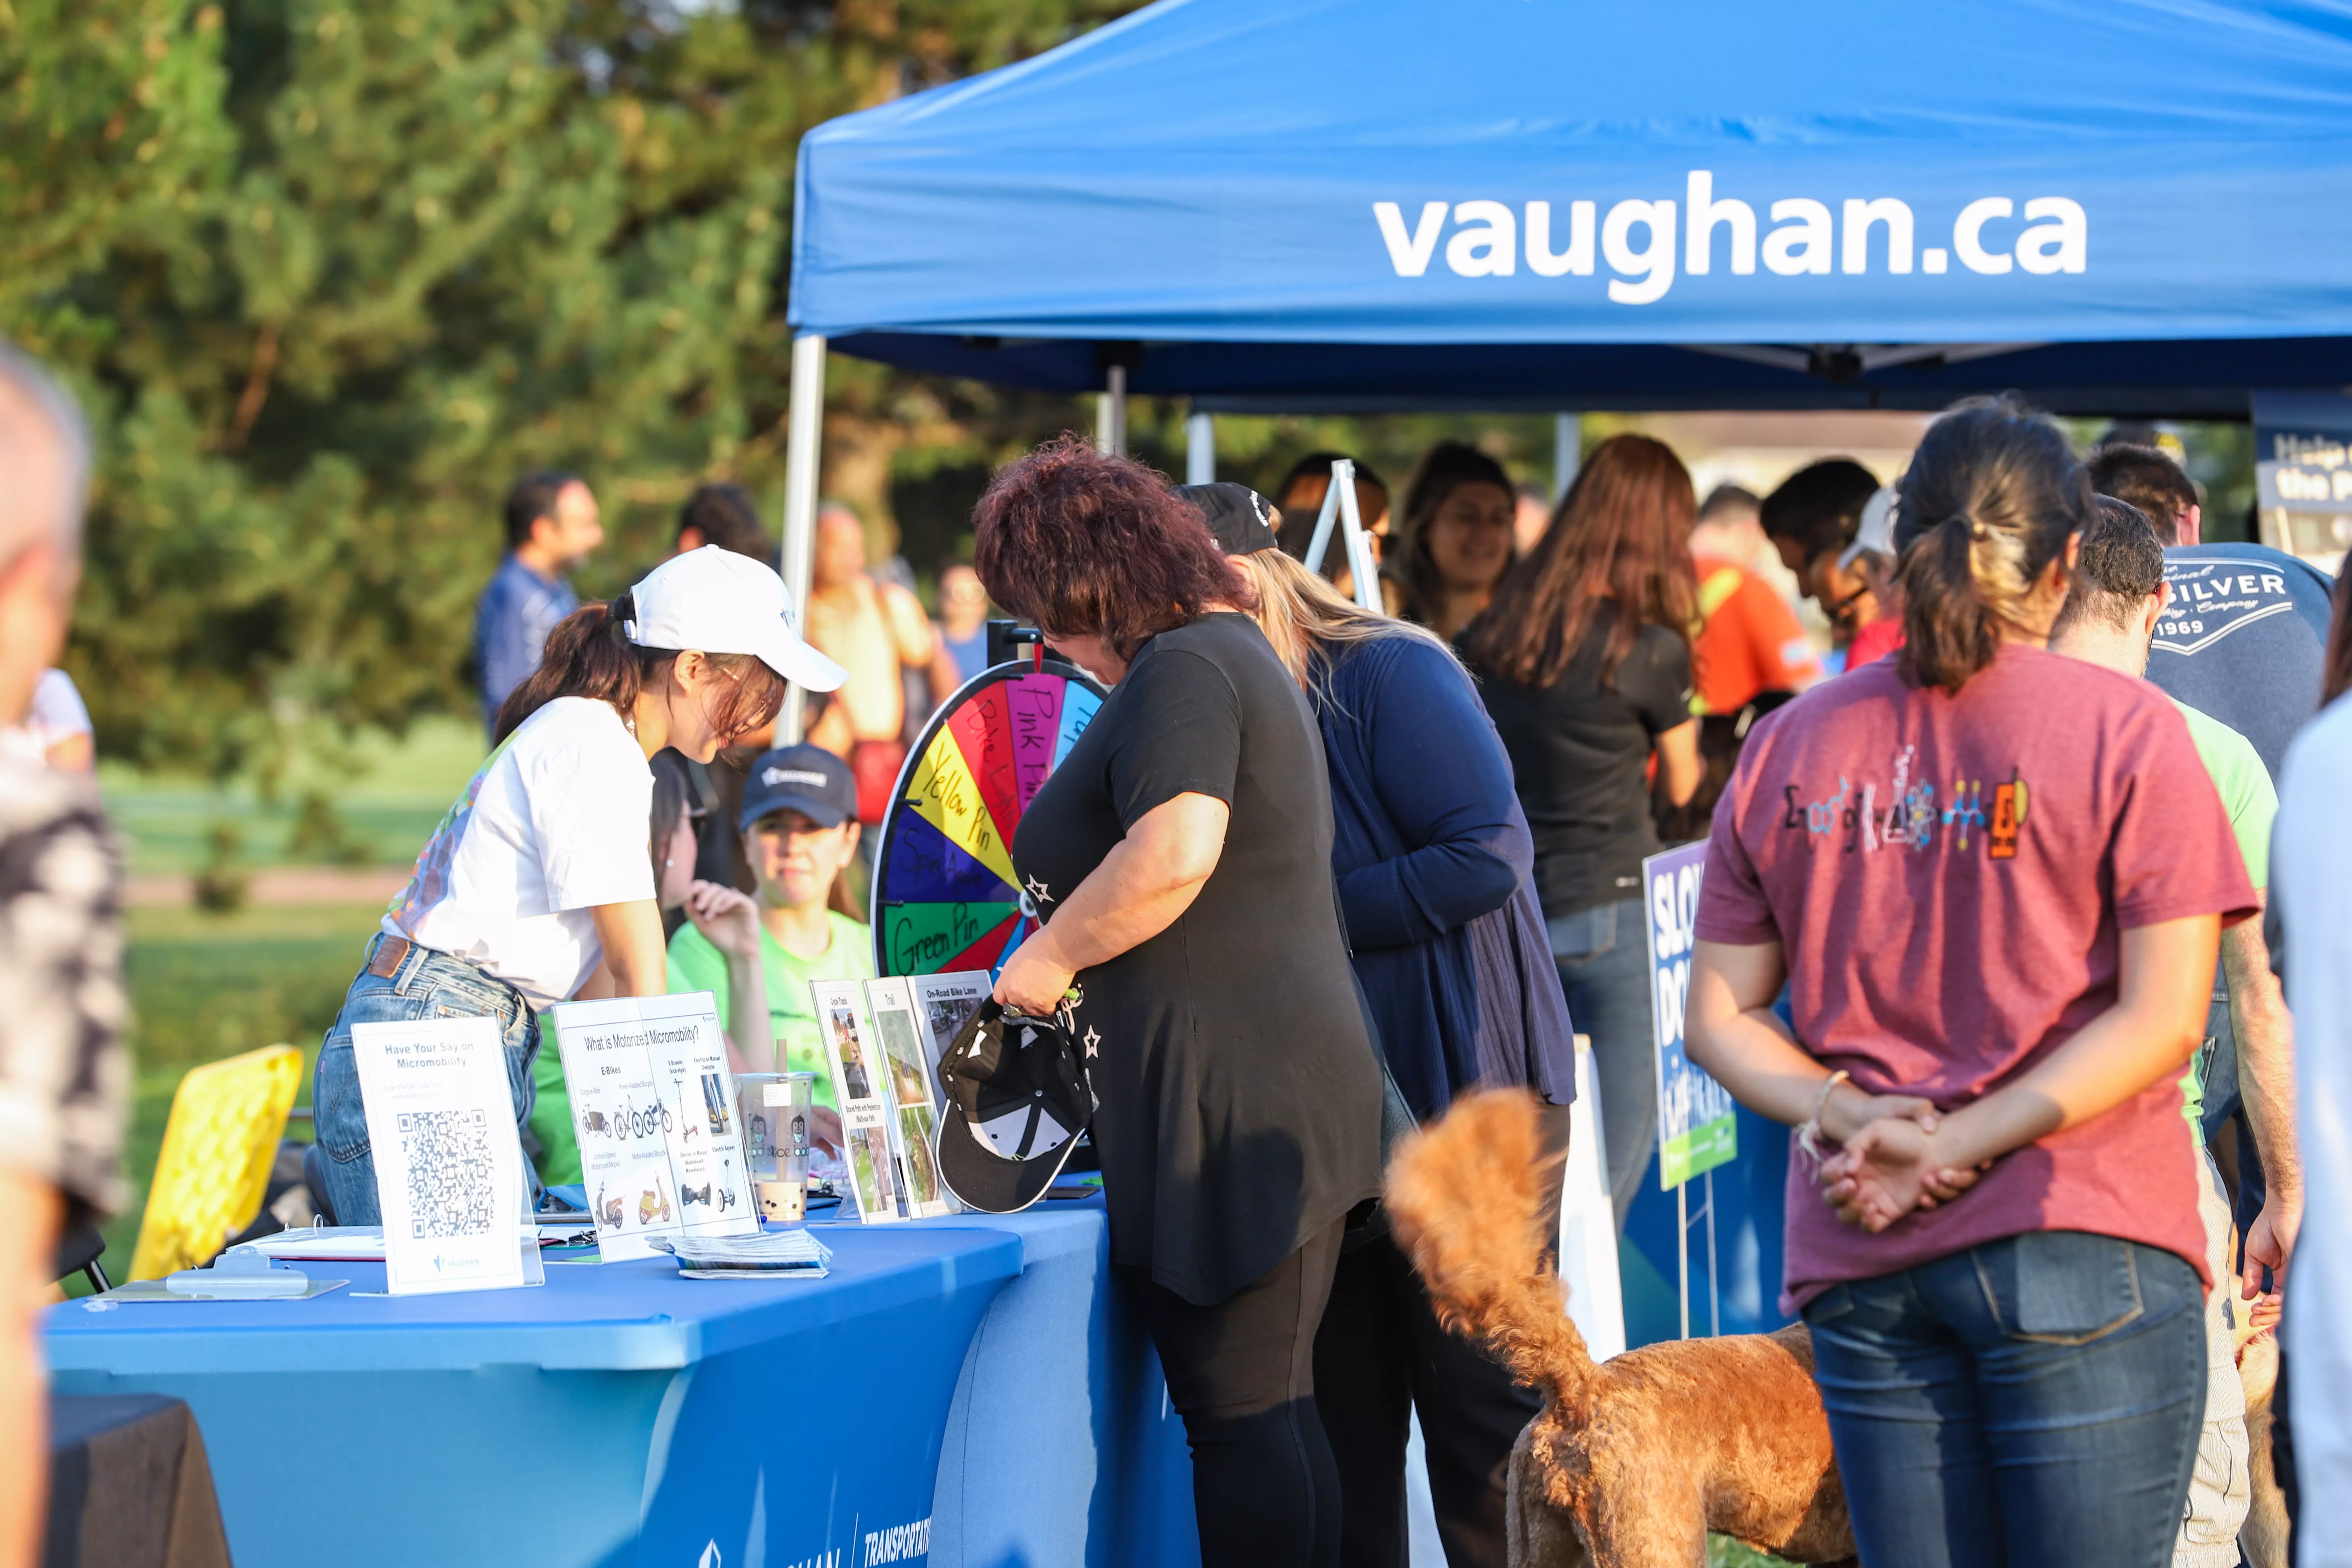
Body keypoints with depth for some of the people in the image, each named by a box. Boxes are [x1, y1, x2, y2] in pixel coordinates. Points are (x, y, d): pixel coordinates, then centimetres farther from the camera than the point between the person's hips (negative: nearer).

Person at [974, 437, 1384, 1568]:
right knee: (1269, 1414, 12)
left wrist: (1050, 955, -14)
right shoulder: (1233, 652, 22)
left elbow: (1174, 850, -27)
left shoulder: (1181, 672, -11)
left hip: (1227, 1096, -11)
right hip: (1289, 1084, 11)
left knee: (1242, 1417, -8)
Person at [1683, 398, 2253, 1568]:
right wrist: (1960, 1152, -10)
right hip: (2080, 1251, -4)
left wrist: (1843, 1112, -4)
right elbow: (2161, 1020, -9)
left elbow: (1719, 1016, 9)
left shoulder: (1791, 744, 9)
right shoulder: (2126, 730, -3)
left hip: (1857, 1258, 4)